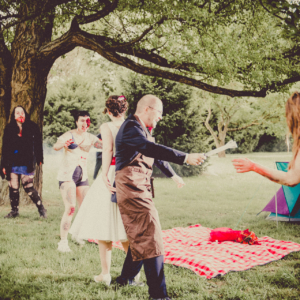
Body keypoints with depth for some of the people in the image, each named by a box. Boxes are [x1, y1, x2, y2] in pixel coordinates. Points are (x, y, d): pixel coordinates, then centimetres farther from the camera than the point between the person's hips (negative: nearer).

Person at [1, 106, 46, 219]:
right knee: (13, 187, 3)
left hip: (27, 163, -3)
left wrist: (38, 159, 1)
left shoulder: (32, 127, 4)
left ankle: (41, 209, 4)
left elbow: (38, 143, 6)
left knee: (28, 187, -9)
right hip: (13, 163, 3)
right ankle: (14, 211, 17)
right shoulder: (9, 128, 9)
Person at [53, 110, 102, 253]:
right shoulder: (69, 135, -6)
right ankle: (63, 242, -12)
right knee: (70, 208, -16)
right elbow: (55, 146, -24)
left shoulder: (90, 138, 9)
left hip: (82, 175, 6)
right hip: (67, 173, -6)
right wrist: (63, 144, -46)